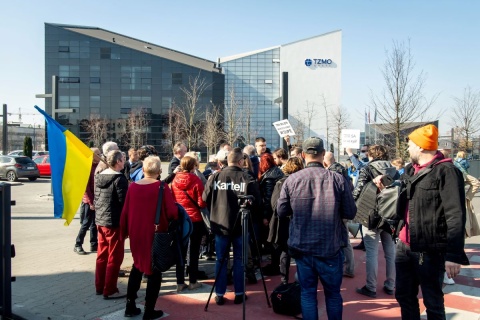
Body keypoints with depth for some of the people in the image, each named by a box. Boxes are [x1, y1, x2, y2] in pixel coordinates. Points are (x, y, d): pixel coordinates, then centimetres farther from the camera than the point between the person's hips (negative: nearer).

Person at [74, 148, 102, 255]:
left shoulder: (97, 167, 8)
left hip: (96, 200, 7)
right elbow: (86, 187, -15)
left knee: (94, 223, 11)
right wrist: (91, 202, -15)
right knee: (86, 223, 0)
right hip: (89, 201, -6)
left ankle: (94, 245, 19)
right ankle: (77, 245, 12)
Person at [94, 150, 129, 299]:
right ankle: (110, 291, 8)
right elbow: (124, 201, -18)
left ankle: (99, 286, 27)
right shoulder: (119, 178, -16)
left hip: (100, 221, 8)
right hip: (115, 222, -8)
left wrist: (98, 216, 19)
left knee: (102, 255, 17)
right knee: (114, 258, 2)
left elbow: (96, 199, 12)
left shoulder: (99, 176, 8)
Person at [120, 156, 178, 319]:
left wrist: (124, 232, 15)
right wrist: (168, 218, 6)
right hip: (155, 235, -4)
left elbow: (125, 212, 2)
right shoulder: (162, 187, -14)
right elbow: (173, 213, -17)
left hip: (136, 233, 5)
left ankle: (130, 306, 27)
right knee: (153, 270, 10)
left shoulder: (133, 186, -2)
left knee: (137, 266, 23)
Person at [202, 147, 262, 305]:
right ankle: (239, 294, 20)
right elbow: (256, 202, -8)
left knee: (221, 260, 12)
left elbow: (205, 198, 4)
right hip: (240, 225, -1)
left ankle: (219, 294, 17)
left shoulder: (215, 177, -4)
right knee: (239, 260, 11)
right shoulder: (247, 178, -10)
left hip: (220, 224, 2)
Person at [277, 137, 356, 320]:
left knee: (307, 293, 13)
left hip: (302, 248, 1)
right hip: (330, 248, 0)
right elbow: (350, 213, -4)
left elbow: (281, 212, 1)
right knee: (333, 293, 17)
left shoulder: (291, 180, -7)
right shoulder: (337, 179, -10)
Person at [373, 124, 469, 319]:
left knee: (432, 301, 8)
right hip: (404, 246, 8)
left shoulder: (446, 171, -14)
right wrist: (385, 179, 19)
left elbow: (456, 216, -20)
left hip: (429, 250, -7)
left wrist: (454, 255, -23)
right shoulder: (410, 170, 10)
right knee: (404, 295, 18)